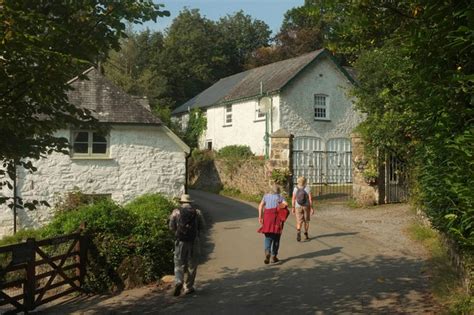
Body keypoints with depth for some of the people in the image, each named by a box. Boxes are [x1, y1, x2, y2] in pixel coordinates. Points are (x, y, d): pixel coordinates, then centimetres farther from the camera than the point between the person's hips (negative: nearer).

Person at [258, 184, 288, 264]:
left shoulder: (266, 196, 13)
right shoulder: (279, 196, 8)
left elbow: (260, 206, 2)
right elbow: (286, 204, -7)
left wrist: (260, 217, 0)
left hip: (267, 217, 2)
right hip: (277, 217, -1)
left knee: (268, 237, 7)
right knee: (276, 237, 11)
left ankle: (267, 252, -17)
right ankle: (274, 256, 12)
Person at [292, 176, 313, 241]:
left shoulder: (295, 189, -5)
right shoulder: (308, 188, -9)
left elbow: (293, 199, -4)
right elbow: (310, 199, -12)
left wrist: (293, 208, 5)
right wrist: (312, 208, -7)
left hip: (298, 207, 0)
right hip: (306, 206, 0)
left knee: (299, 222, 1)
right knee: (306, 220, 18)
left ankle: (298, 233, -26)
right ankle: (306, 235, 26)